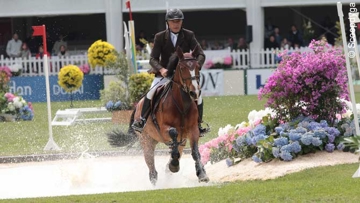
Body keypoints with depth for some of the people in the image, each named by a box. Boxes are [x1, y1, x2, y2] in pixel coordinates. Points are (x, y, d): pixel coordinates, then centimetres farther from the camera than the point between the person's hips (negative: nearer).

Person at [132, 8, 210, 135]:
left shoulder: (189, 35, -5)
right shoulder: (160, 37, -7)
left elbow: (201, 54, -12)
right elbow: (153, 59, -11)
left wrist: (197, 66, -34)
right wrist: (161, 69, -33)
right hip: (164, 72, -1)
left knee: (197, 95, -13)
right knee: (152, 92, -24)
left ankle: (198, 125, 7)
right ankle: (142, 120, -10)